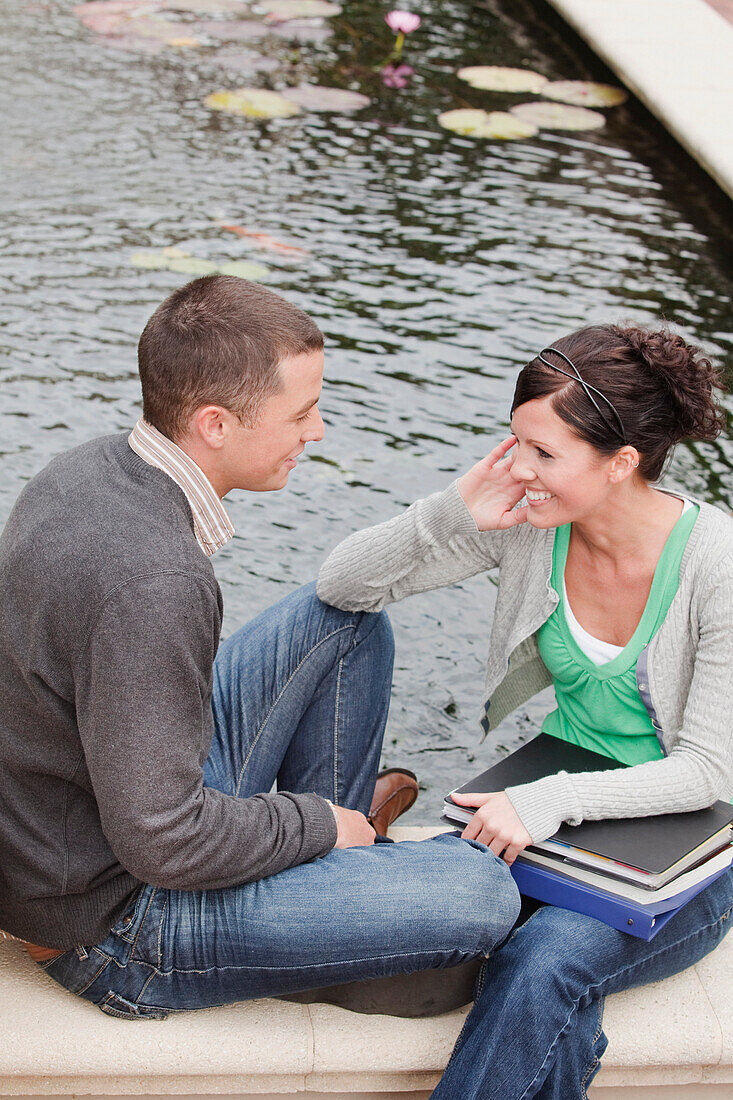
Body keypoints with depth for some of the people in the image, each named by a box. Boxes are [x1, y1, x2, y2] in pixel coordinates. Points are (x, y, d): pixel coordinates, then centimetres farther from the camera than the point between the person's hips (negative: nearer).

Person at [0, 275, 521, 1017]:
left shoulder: (93, 466, -4)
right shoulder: (153, 581, -34)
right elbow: (161, 844, -32)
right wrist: (314, 822, -13)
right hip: (117, 921, -9)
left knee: (346, 614, 13)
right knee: (481, 893, -18)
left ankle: (336, 858, 24)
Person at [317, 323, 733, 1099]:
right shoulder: (526, 520, -9)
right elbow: (341, 585, -8)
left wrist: (550, 801, -30)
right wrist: (454, 512, -23)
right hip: (556, 815, 4)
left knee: (541, 962, -31)